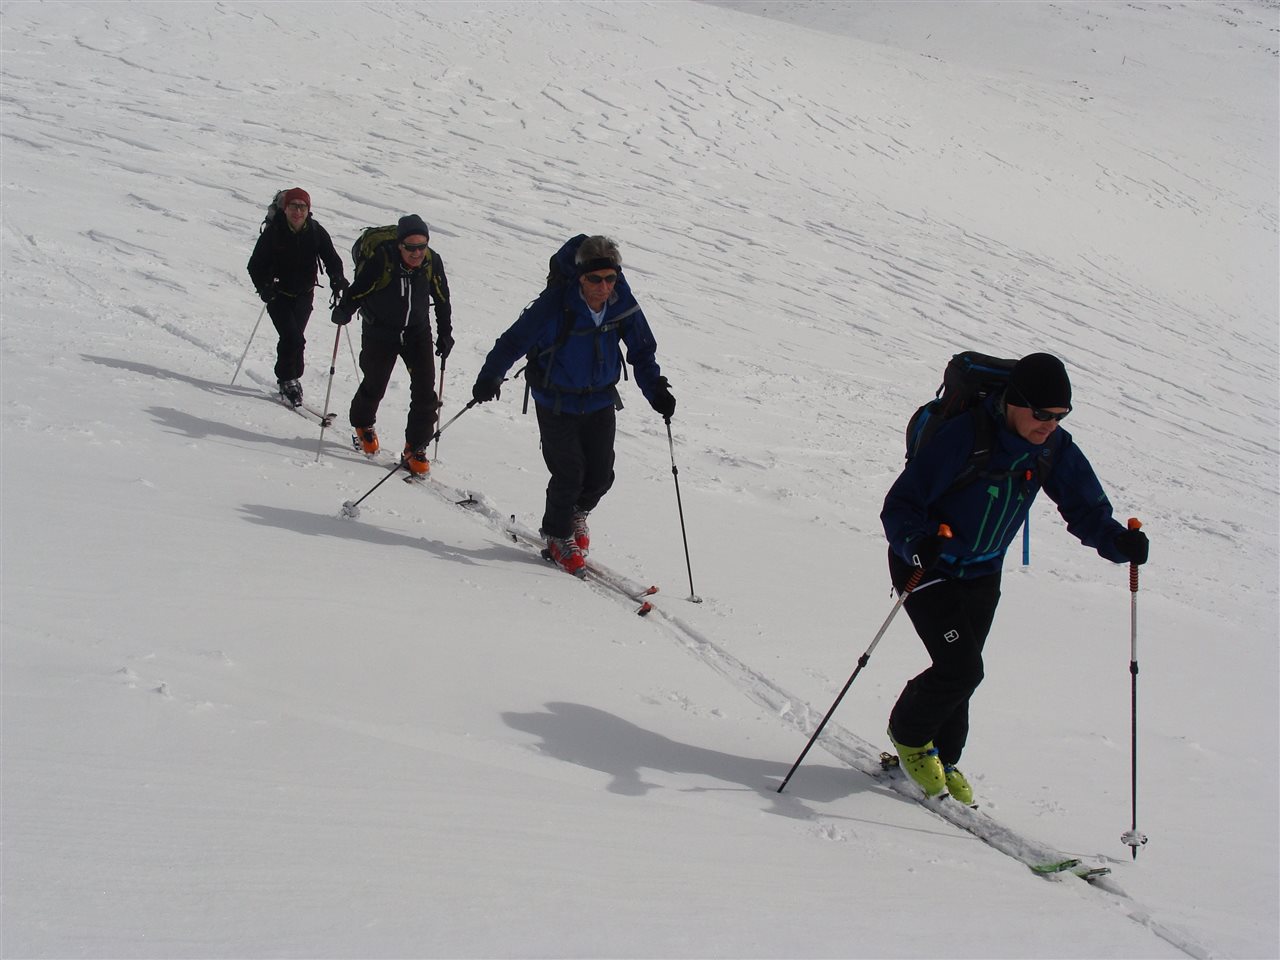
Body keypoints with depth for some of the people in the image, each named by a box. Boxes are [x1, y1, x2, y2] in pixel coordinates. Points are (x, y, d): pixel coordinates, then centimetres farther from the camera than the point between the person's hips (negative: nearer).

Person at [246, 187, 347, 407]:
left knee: (294, 338, 7)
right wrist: (264, 287, -26)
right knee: (292, 338, -15)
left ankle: (288, 378, 28)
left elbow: (331, 259, -3)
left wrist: (337, 280, -23)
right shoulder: (273, 232, -15)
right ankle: (289, 381, 2)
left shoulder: (316, 232, -8)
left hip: (304, 294, 3)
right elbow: (255, 265, -10)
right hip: (278, 295, -3)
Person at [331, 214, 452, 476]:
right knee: (374, 386, 14)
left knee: (425, 392, -7)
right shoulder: (381, 260, -25)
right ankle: (363, 425, 45)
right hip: (380, 334, -2)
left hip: (418, 334, 2)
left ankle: (415, 449, 6)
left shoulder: (432, 262, -13)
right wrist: (344, 312, -30)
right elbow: (358, 290, -14)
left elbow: (442, 300, 2)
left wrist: (445, 334, 4)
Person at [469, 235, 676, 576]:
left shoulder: (623, 305, -13)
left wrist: (656, 390, -7)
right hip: (557, 403, -4)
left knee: (601, 477, 5)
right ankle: (558, 536, 21)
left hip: (600, 401, 4)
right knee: (569, 474, -7)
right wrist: (490, 376, -27)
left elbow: (642, 351, 2)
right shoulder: (556, 305, -25)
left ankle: (577, 513, 40)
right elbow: (515, 340, -18)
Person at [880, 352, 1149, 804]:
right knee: (962, 669, -14)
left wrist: (1117, 541, -24)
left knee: (960, 673, 12)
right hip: (925, 567, -5)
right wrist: (918, 544, -46)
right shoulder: (963, 437, -29)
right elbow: (901, 505, -27)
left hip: (982, 575, 6)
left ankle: (941, 759, 38)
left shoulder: (1055, 449, -12)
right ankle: (908, 733, 15)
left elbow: (1085, 509, -4)